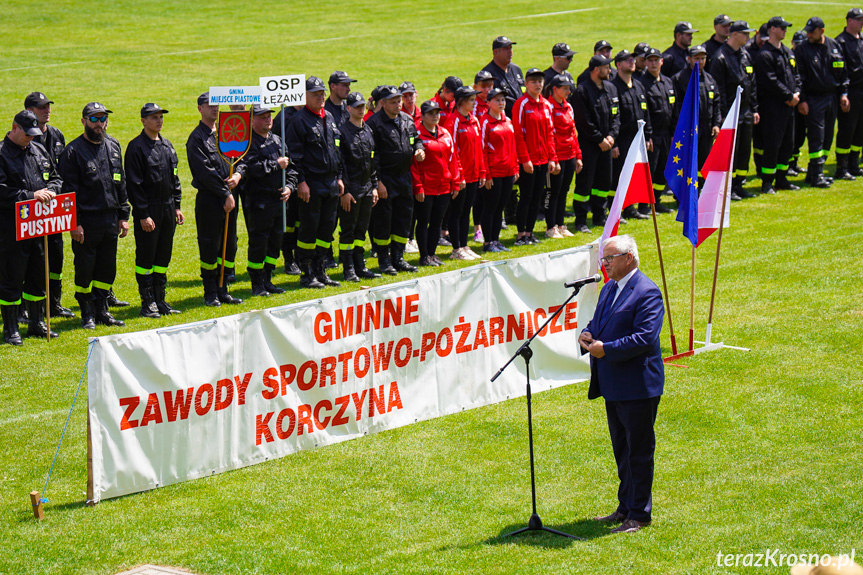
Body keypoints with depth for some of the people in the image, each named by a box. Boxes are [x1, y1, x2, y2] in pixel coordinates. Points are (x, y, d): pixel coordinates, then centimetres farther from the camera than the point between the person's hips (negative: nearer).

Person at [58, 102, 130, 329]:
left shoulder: (113, 147, 11)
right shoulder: (74, 151, -8)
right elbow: (69, 190, -10)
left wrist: (123, 216, 12)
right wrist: (74, 223, -14)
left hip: (110, 220, 6)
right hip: (86, 222, -6)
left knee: (108, 268, 11)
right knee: (85, 270, 2)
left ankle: (101, 310, 23)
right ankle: (87, 314, 14)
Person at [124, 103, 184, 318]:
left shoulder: (167, 146, 13)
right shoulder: (136, 147, -10)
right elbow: (134, 184, -13)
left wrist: (177, 206, 13)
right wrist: (143, 215, -17)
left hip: (167, 210, 7)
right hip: (148, 212, -7)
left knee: (163, 257, 11)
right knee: (145, 258, -1)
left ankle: (160, 300, 18)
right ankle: (147, 303, 4)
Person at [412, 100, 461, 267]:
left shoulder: (445, 134, 9)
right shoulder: (417, 135, -9)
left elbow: (453, 158, 12)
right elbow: (413, 164, -11)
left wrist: (455, 182, 7)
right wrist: (418, 187, -15)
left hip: (444, 188, 6)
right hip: (425, 189, -6)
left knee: (437, 222, 11)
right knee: (423, 222, 3)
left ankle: (432, 254, 20)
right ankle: (424, 256, 9)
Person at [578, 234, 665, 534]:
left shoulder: (646, 292, -15)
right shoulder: (609, 288, 14)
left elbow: (646, 338, -23)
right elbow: (598, 322, 23)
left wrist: (606, 349, -24)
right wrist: (587, 335, 0)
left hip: (637, 386, -9)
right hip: (613, 385, 9)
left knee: (639, 451, -1)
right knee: (621, 450, 18)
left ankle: (640, 514, 6)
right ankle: (626, 507, 28)